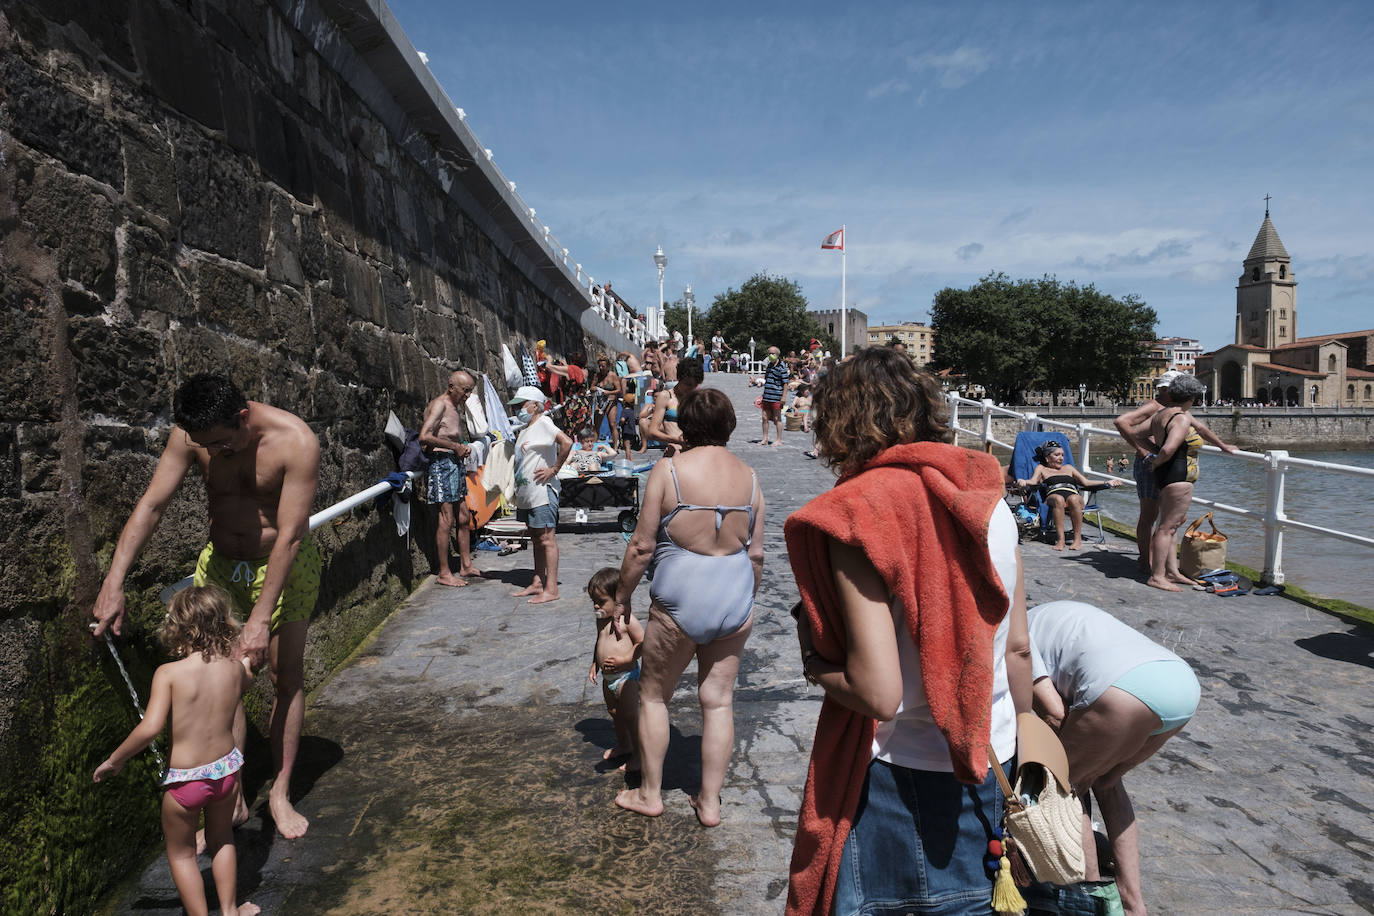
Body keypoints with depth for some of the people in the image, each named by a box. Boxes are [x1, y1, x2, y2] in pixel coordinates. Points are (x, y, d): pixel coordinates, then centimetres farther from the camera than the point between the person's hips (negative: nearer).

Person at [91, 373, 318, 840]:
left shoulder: (296, 441, -29)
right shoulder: (190, 436, -16)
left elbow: (290, 535, -28)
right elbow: (151, 505, -13)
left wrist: (261, 618, -29)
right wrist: (113, 583, -19)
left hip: (284, 564, -3)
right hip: (221, 563, 3)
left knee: (287, 679, 4)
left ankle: (280, 793, 19)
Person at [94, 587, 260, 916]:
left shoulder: (168, 673, -19)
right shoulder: (234, 666, -8)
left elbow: (150, 728, -26)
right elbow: (246, 682, 16)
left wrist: (114, 760, -12)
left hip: (185, 780, -4)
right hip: (227, 768, 4)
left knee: (181, 853, 21)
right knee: (222, 840, 29)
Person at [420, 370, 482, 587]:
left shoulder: (457, 407, 17)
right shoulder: (439, 405, -12)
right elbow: (424, 436, -24)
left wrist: (464, 447, 6)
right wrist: (455, 446, -18)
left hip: (455, 463, 10)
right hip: (441, 462, -10)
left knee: (464, 516, 12)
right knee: (446, 519, -7)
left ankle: (466, 565, 22)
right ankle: (443, 573, 0)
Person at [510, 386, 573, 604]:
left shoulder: (543, 423, -10)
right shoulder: (525, 429, 18)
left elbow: (567, 442, -25)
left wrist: (553, 469, -20)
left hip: (542, 491, -10)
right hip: (526, 493, 10)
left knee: (547, 539, -8)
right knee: (536, 539, 14)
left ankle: (551, 588, -6)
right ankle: (537, 582, 21)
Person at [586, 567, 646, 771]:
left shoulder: (627, 620, -19)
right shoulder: (601, 619, 6)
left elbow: (643, 642, -19)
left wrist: (627, 657, -30)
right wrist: (595, 664, 12)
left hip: (626, 676, -8)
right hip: (608, 677, 8)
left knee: (630, 716, 0)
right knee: (615, 714, 22)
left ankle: (639, 753, 13)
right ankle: (623, 745, 41)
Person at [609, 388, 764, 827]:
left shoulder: (669, 469, -10)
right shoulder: (748, 476, 1)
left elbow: (642, 545, -8)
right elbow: (756, 554, 6)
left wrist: (622, 597, 5)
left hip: (681, 597, -4)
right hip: (735, 597, 4)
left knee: (654, 694, 16)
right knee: (718, 700, 14)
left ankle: (650, 794, 28)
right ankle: (710, 801, 25)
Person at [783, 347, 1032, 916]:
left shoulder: (857, 515, -20)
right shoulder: (989, 500, 0)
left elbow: (877, 693, -25)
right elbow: (1018, 649, 7)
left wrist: (814, 661, -6)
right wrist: (1016, 741, 20)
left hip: (905, 782, -6)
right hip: (990, 765, 7)